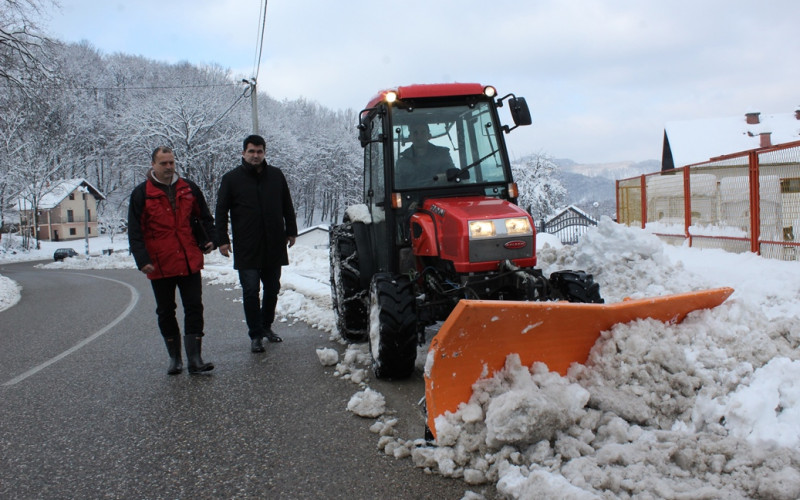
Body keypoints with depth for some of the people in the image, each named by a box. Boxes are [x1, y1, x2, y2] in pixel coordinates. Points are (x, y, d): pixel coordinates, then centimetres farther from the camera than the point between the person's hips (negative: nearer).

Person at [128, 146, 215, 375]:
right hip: (160, 265, -1)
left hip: (190, 263, 2)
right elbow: (135, 232, -4)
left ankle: (194, 359, 3)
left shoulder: (189, 188, 7)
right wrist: (142, 260, -13)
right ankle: (175, 358, 23)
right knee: (166, 313, 10)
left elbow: (205, 217, 18)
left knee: (194, 309, 0)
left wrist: (211, 238, 3)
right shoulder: (141, 193, -1)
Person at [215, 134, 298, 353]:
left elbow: (287, 206, 15)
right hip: (246, 249, -3)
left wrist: (291, 231, 12)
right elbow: (221, 211, 2)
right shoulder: (231, 179, 1)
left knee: (272, 289, 12)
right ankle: (255, 335, 7)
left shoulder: (276, 175, 7)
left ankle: (266, 326, 30)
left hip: (274, 247, 3)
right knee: (251, 292, -2)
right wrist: (222, 239, -5)